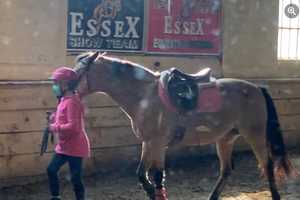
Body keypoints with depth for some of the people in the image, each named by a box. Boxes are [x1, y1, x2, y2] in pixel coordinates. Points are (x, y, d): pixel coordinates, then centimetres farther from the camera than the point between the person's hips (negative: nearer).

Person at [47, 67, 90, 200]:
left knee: (75, 178, -3)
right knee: (51, 170, 14)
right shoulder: (64, 100, 9)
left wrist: (55, 127, -21)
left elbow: (73, 127, -29)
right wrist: (54, 119, 4)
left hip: (75, 148, -10)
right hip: (64, 146, 10)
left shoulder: (71, 102, -21)